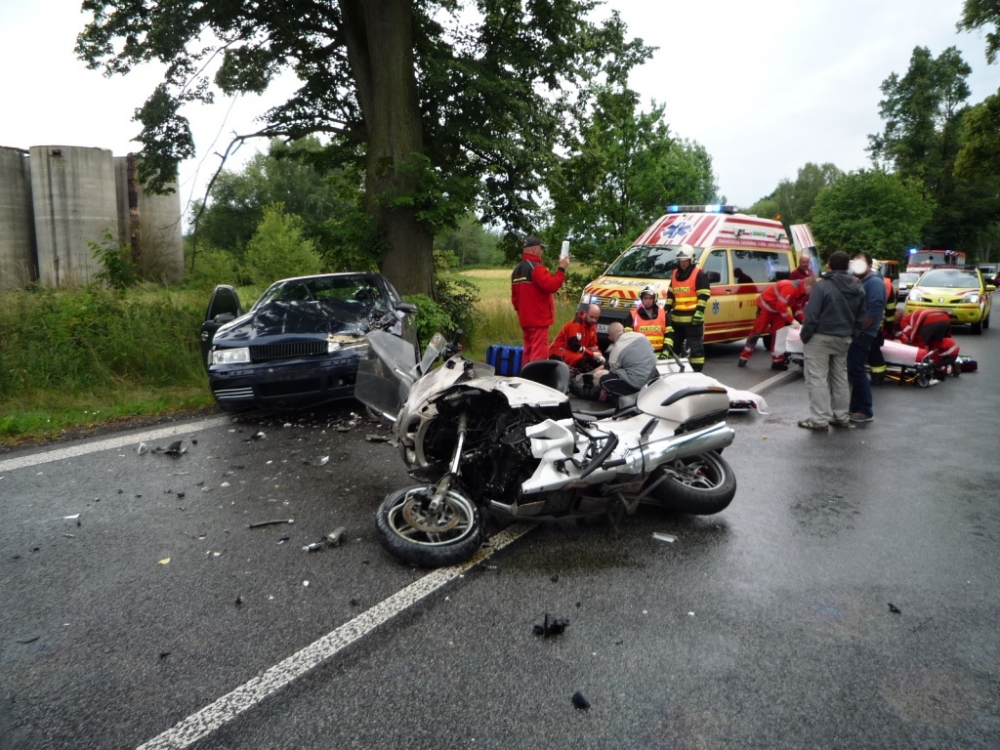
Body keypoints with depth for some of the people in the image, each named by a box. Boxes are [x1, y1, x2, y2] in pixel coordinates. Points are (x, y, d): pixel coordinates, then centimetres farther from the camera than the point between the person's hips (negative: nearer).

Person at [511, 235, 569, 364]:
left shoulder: (517, 270, 16)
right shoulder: (535, 268, -14)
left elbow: (514, 296, 20)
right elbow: (551, 286, -23)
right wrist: (561, 269, -15)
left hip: (525, 319, 10)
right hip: (538, 319, -9)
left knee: (529, 351, 16)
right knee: (539, 353, -9)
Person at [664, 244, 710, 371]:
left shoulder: (699, 274, -5)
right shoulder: (675, 274, 16)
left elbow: (703, 296, -10)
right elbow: (670, 294, 21)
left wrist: (699, 313, -19)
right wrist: (666, 310, 14)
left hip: (692, 318, -7)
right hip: (676, 317, 7)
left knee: (695, 345, -5)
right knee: (673, 344, 15)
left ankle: (697, 370, -3)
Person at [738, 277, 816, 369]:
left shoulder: (803, 293, -4)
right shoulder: (790, 287, -33)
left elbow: (797, 307, 4)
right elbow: (781, 306, -36)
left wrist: (802, 320, -11)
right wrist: (792, 320, -34)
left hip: (778, 309, 8)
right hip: (766, 305, -8)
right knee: (757, 332, -4)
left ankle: (777, 362, 7)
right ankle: (743, 358, 3)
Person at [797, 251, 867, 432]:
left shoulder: (822, 285, -15)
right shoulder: (858, 288, 8)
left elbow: (812, 315, -18)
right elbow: (861, 318, 11)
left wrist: (805, 335, -9)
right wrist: (852, 335, 19)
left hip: (820, 338, -7)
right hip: (844, 339, 7)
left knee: (817, 378, -3)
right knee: (840, 377, 17)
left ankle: (820, 420, -4)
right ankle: (841, 417, 24)